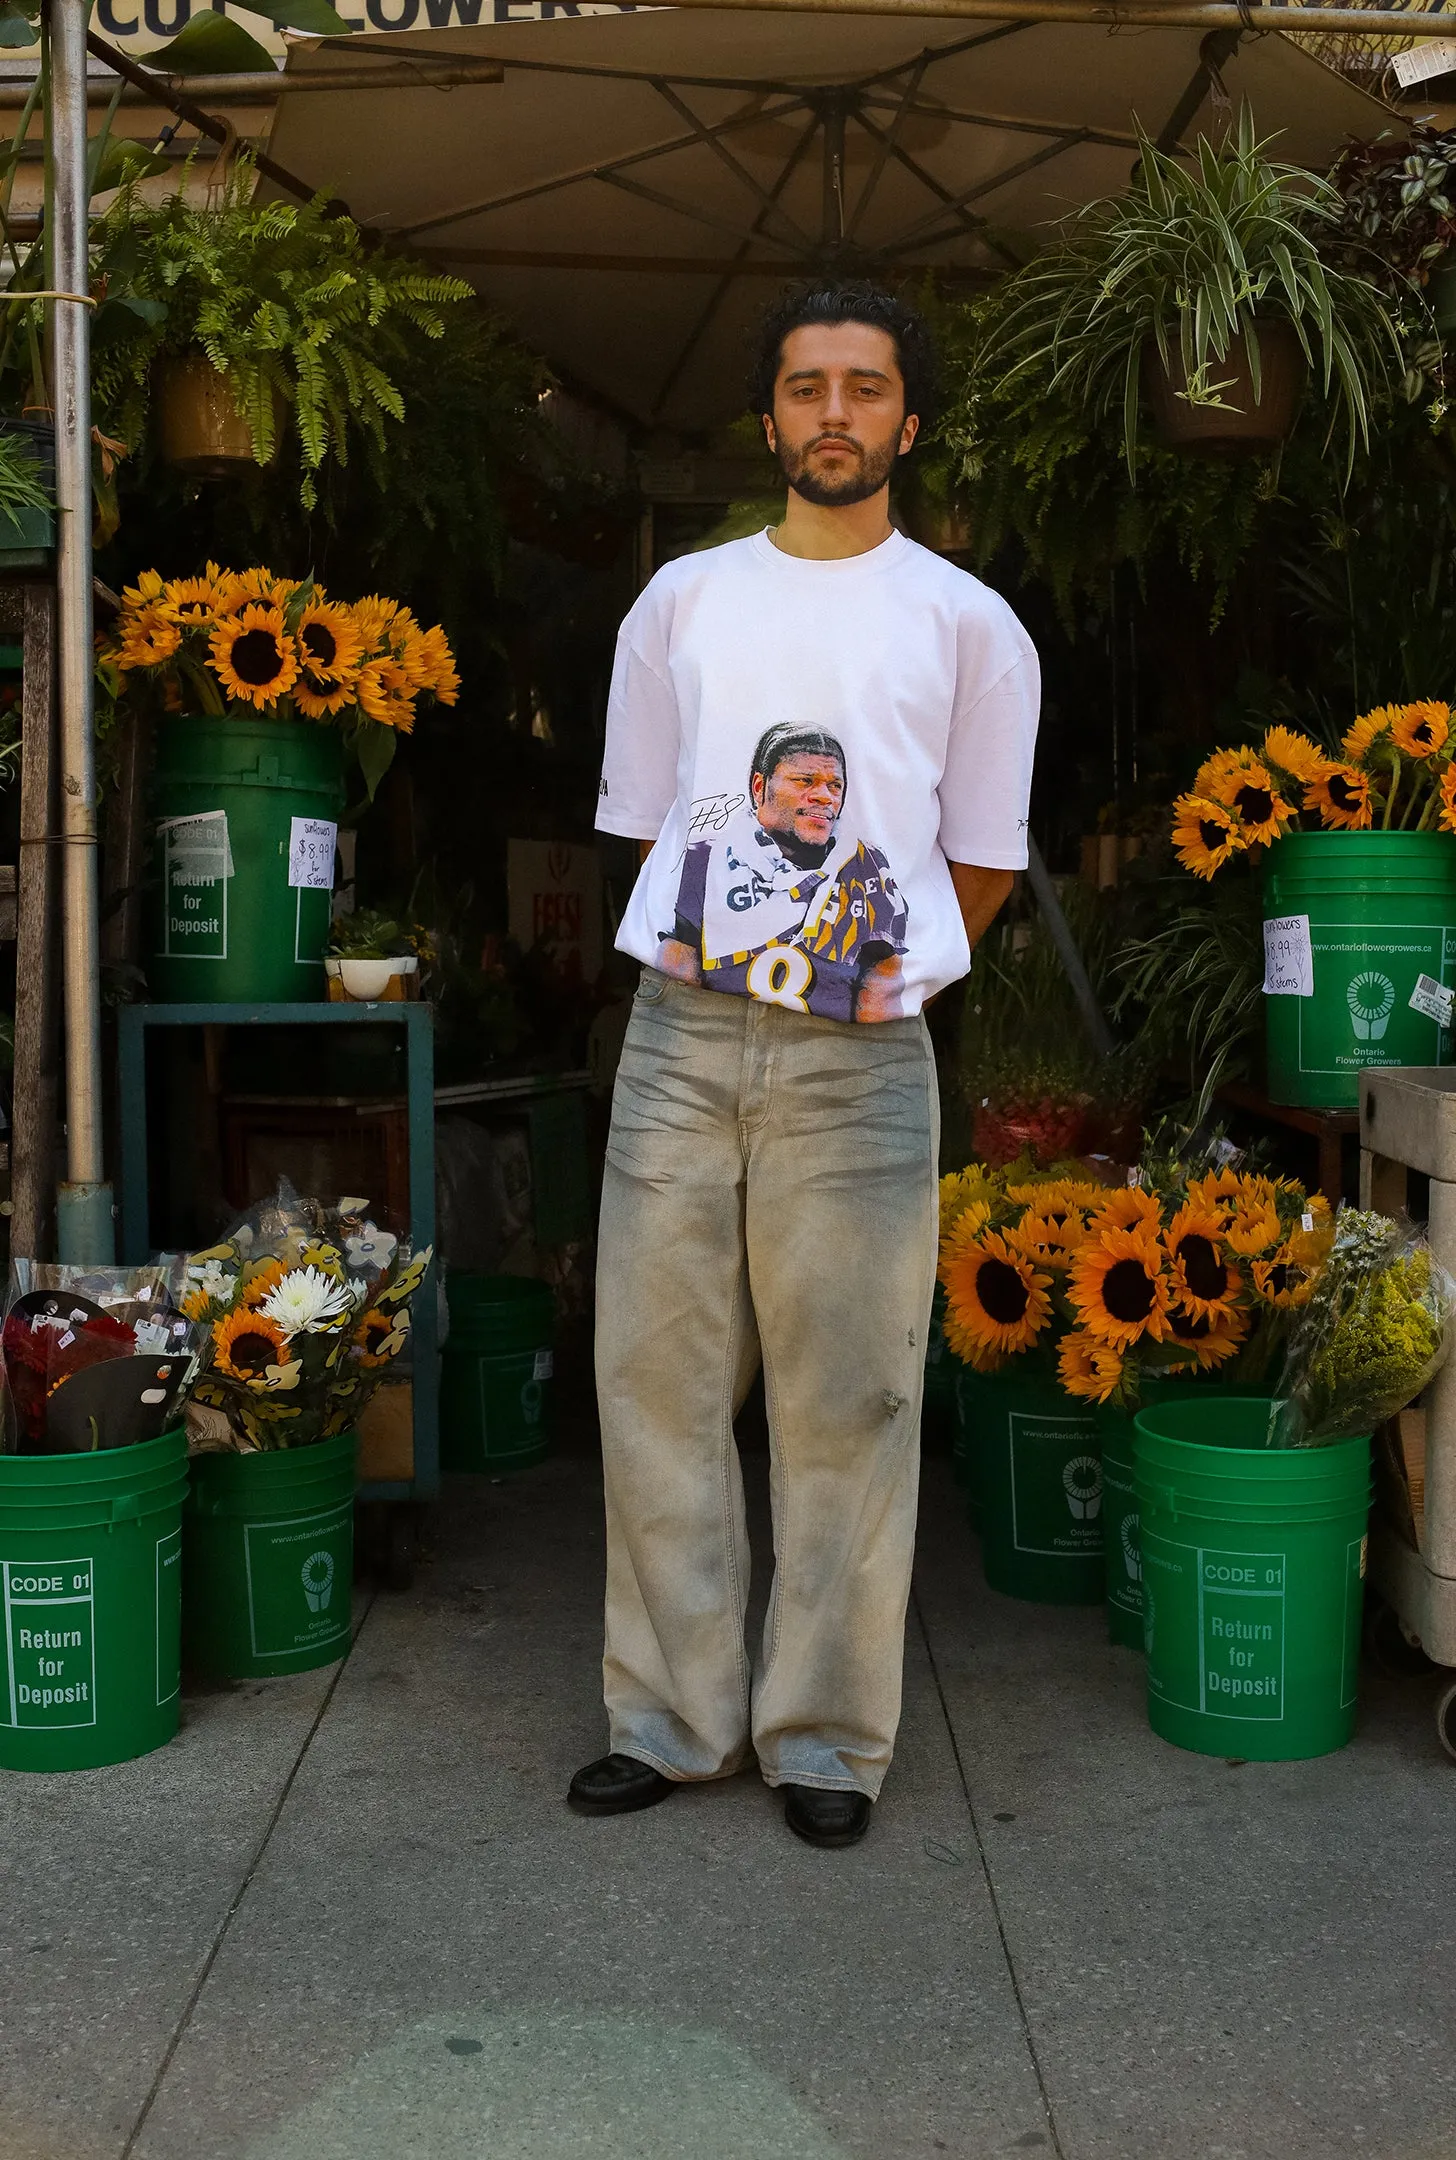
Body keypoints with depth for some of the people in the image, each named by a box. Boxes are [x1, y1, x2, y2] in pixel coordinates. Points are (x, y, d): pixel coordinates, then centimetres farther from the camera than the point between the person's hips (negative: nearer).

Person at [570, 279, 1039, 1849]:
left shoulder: (965, 622, 8)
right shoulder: (682, 600, 14)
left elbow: (984, 860, 12)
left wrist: (886, 972, 5)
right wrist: (729, 952, 9)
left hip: (859, 1061, -2)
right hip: (681, 1036, 2)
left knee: (847, 1402, 1)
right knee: (655, 1382, 3)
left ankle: (826, 1736, 15)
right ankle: (672, 1717, 18)